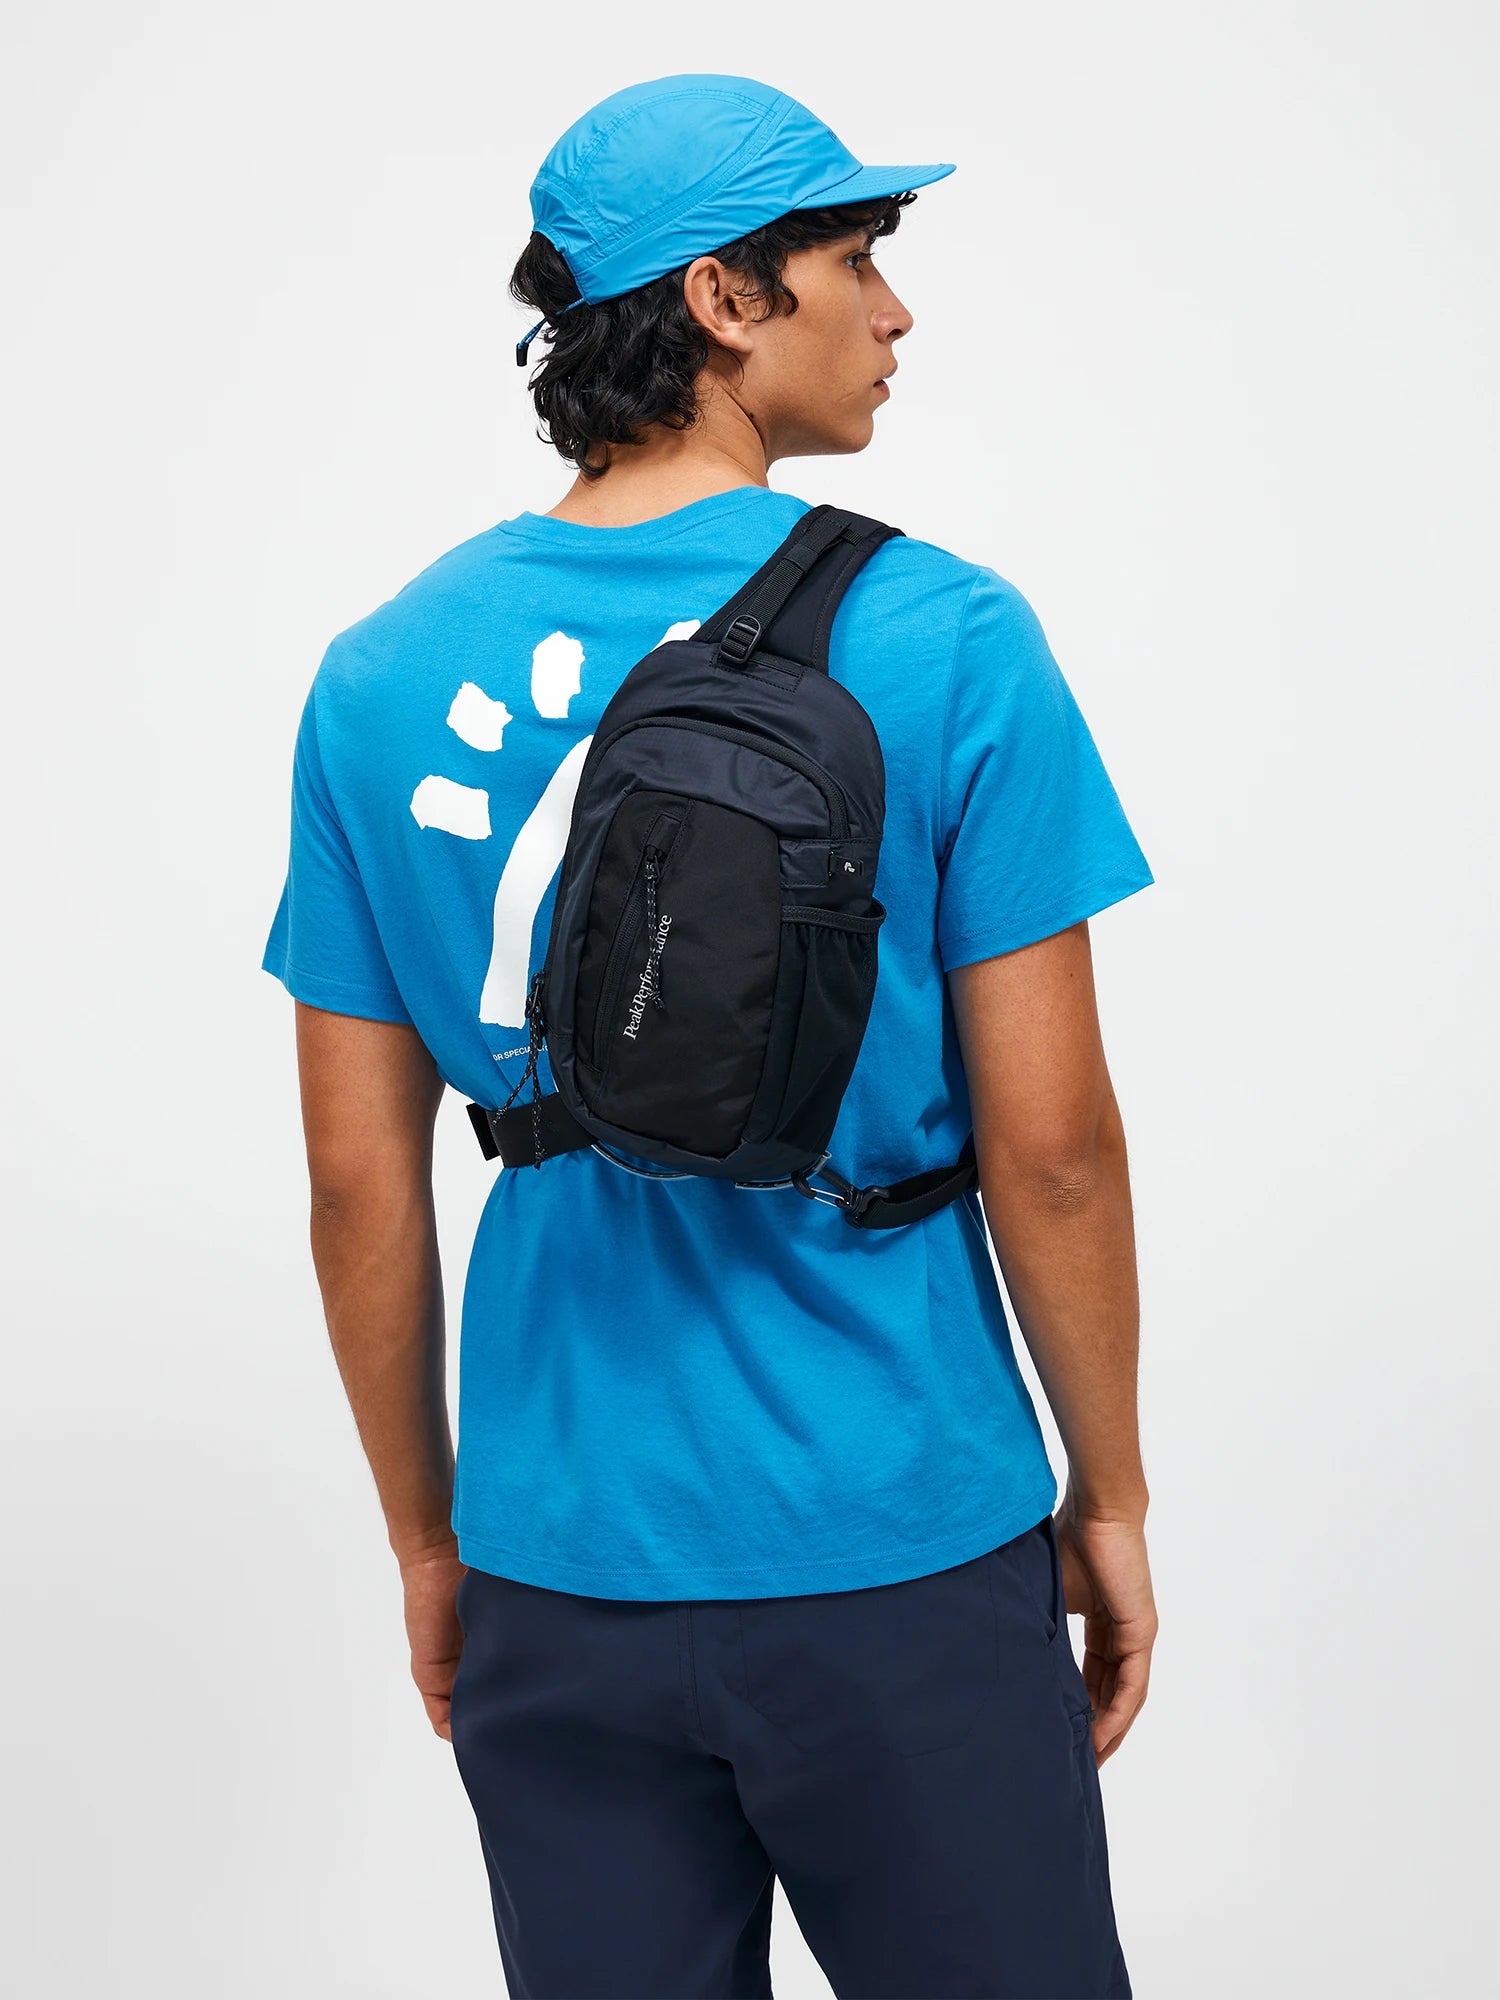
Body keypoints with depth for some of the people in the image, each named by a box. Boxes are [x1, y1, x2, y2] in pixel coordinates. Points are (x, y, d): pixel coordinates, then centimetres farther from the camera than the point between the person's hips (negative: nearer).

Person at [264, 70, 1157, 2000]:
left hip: (557, 1571, 4)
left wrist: (425, 1541, 13)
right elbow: (1048, 1140, -10)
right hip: (901, 1555, -3)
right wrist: (1111, 1498, 3)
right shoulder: (942, 640, -11)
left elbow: (360, 1180, 2)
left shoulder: (384, 677, -1)